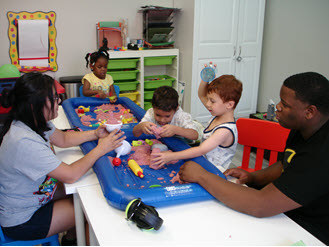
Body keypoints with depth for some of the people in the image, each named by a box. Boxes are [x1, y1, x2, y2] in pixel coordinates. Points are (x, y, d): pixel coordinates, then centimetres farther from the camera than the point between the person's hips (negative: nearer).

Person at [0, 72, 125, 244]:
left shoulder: (34, 121, -9)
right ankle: (71, 238, 30)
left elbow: (63, 139, 8)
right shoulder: (24, 143, -36)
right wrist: (100, 149, -19)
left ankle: (70, 238, 34)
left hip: (30, 195, 8)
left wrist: (95, 134, -6)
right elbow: (70, 175, -30)